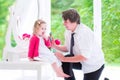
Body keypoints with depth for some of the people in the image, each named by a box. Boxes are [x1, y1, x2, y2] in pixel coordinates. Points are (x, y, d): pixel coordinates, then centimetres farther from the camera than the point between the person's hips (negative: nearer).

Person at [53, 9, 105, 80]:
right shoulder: (68, 31, -7)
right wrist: (55, 46, -11)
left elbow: (85, 56, -34)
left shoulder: (84, 32, -31)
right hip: (82, 61, 7)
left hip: (94, 64, -6)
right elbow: (67, 48, 7)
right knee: (64, 62, -17)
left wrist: (64, 59, -33)